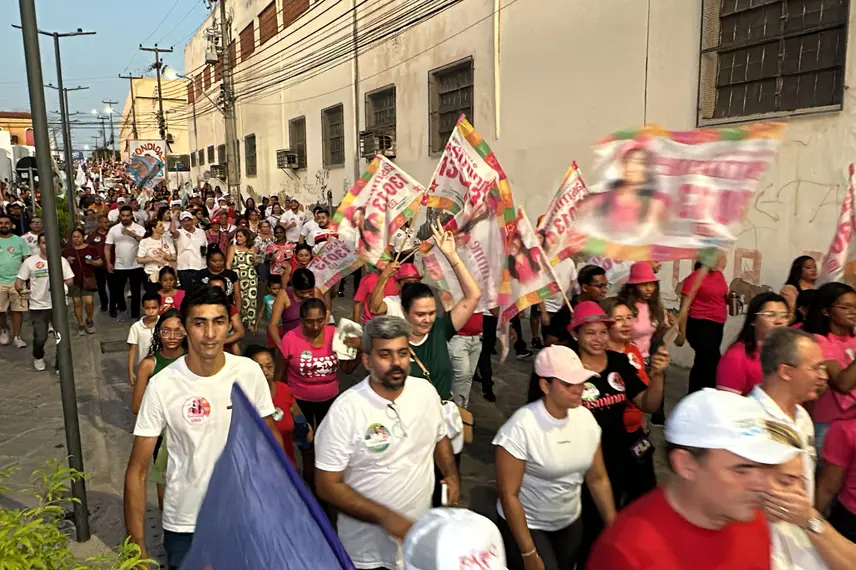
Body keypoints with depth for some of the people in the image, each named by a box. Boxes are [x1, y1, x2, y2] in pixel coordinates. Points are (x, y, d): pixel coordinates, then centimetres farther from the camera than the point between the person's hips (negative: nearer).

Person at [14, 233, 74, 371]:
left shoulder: (62, 260, 2)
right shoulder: (30, 261, -3)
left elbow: (70, 280, 3)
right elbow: (19, 280, 1)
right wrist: (20, 289, -16)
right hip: (38, 307, -1)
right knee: (40, 338, 0)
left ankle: (60, 364, 21)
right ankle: (38, 357, 33)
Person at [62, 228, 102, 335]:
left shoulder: (91, 249, 3)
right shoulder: (66, 251, 8)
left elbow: (100, 262, 7)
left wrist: (92, 262, -13)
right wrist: (67, 261, -7)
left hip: (87, 280, -2)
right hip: (74, 281, 2)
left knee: (89, 301, -10)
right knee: (77, 302, 4)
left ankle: (89, 320, 16)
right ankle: (81, 325, 16)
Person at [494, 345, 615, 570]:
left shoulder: (586, 418, -9)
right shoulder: (521, 427, -26)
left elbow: (598, 479, 3)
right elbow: (508, 495, -20)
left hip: (571, 523, 5)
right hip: (527, 526, -5)